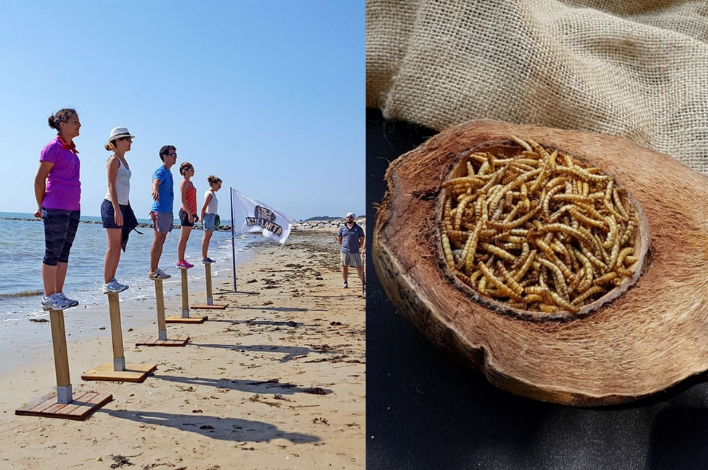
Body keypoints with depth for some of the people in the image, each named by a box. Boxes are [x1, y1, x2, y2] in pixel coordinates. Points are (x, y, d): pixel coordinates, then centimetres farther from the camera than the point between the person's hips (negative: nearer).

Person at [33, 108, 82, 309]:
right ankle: (48, 297, 7)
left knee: (64, 253, 10)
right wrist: (42, 206, -1)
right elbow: (39, 180, -8)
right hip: (56, 209, -8)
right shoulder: (53, 147, -8)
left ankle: (58, 294, 17)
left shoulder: (71, 148, 15)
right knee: (53, 253, -1)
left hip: (73, 208, 8)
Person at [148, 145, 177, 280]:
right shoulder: (161, 171, -9)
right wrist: (155, 190, -53)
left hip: (167, 210, 9)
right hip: (160, 210, -9)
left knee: (161, 241, 11)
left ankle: (155, 269, 18)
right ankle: (152, 271, -6)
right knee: (157, 241, -8)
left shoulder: (169, 173, 19)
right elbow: (155, 182, -30)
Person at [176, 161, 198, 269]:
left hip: (191, 212, 9)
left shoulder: (190, 182, 19)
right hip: (186, 212, -9)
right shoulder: (184, 182, -8)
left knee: (186, 238, 10)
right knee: (183, 238, -8)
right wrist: (189, 213, -21)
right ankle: (180, 261, -6)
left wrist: (195, 213, 20)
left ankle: (182, 260, 13)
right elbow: (183, 199, -16)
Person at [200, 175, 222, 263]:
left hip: (212, 216, 9)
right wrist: (202, 218, -9)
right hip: (209, 216, -9)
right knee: (206, 237, -8)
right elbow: (204, 207, -16)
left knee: (208, 237, 10)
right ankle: (204, 258, -6)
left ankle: (205, 257, 14)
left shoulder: (213, 193, 17)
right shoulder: (209, 194, -12)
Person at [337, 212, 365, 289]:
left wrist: (358, 247, 3)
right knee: (344, 267, 7)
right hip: (344, 251, 2)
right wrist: (344, 246, 10)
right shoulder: (342, 228, 5)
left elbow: (362, 239, 6)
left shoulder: (358, 228, 1)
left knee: (359, 267, -1)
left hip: (355, 252, -2)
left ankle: (364, 283, 5)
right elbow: (339, 238, 15)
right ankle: (345, 283, 18)